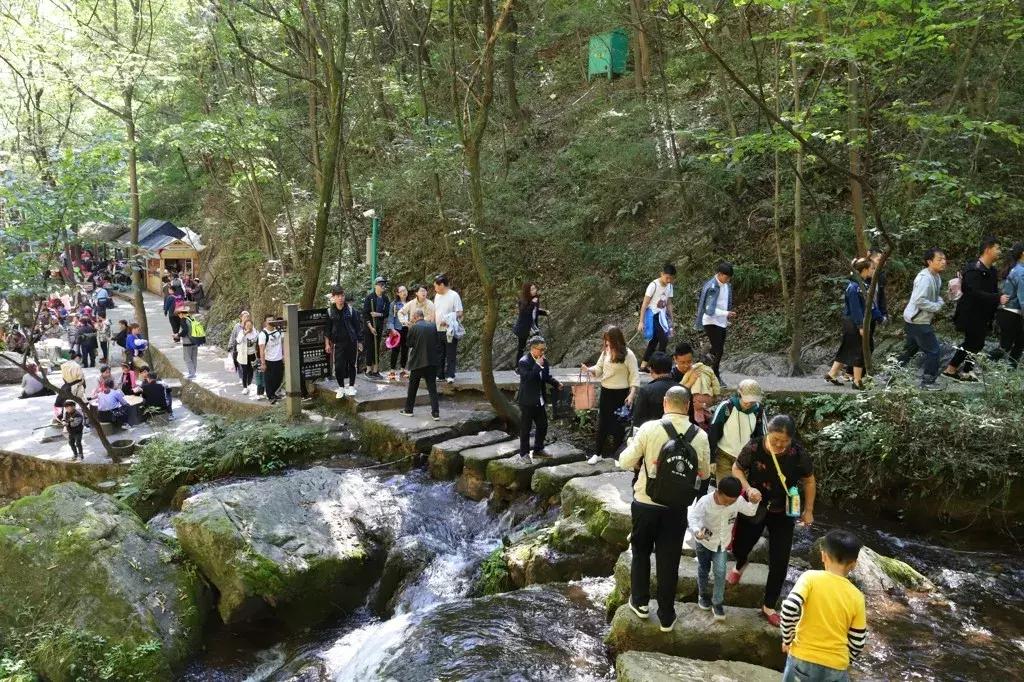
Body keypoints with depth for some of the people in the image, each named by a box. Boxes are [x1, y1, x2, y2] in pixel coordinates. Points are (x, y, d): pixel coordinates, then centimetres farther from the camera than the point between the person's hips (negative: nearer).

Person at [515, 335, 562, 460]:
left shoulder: (544, 361, 4)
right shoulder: (524, 362, -18)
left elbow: (547, 377, 16)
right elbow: (528, 378, -32)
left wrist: (556, 383, -1)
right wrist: (538, 365, -29)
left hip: (540, 401, 7)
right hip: (527, 402, -7)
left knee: (543, 426, 16)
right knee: (525, 428, 5)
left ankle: (538, 450, 31)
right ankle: (524, 453, 17)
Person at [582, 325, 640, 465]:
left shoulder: (627, 355, -14)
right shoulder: (605, 352, 2)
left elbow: (634, 376, -12)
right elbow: (599, 369, 9)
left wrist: (632, 394, -19)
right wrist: (589, 370, -13)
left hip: (620, 393, -5)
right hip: (605, 392, 5)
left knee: (618, 424, 6)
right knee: (602, 423, 12)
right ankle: (597, 453, 22)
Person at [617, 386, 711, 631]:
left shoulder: (649, 428, -15)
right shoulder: (700, 436, -6)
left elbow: (625, 463, -8)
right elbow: (704, 473, 8)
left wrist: (632, 445, 11)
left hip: (646, 503, -1)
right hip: (677, 508, 2)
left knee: (641, 552, 22)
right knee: (669, 561, 13)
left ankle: (640, 602, 34)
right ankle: (666, 616, 24)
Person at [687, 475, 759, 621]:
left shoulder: (738, 501, -21)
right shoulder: (705, 501, -32)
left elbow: (750, 511, -5)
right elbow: (693, 516, -27)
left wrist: (754, 501, -24)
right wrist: (697, 530, -45)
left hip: (723, 542, 2)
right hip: (704, 541, -1)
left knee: (720, 572, -8)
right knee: (703, 570, 16)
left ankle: (717, 602, 10)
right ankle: (702, 595, 40)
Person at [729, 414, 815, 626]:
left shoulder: (799, 454, -21)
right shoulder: (754, 448, -24)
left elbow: (809, 481, -3)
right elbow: (737, 469, -7)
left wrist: (808, 510, 1)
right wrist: (748, 488, -24)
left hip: (783, 513, 0)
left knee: (779, 562, 1)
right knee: (739, 547, 16)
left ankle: (769, 606, 22)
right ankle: (741, 566, 56)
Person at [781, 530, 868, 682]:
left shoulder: (811, 577, -10)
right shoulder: (856, 597, -3)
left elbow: (790, 608, -21)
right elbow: (857, 643, 1)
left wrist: (787, 639, -6)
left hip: (803, 659, -1)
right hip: (835, 667, 1)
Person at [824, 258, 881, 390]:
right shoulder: (854, 287, -19)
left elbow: (871, 303, 13)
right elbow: (855, 308, -21)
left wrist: (879, 316, 12)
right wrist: (861, 326, -21)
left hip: (861, 322, 9)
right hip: (854, 324, -9)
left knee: (847, 349, 14)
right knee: (860, 352, 0)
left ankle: (832, 374, 22)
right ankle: (857, 382, 10)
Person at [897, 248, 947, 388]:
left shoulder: (937, 276, 7)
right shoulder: (925, 278, -24)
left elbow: (936, 295, 20)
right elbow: (919, 300, -32)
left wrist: (940, 302, -1)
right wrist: (936, 307, -20)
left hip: (913, 319, 10)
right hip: (918, 321, -10)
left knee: (912, 346, 24)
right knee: (933, 350, -3)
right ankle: (928, 382, 6)